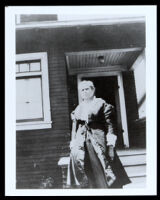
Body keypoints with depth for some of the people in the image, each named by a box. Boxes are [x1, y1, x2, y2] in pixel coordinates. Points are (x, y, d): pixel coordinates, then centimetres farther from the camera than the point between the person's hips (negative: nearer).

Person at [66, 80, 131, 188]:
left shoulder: (101, 104, 4)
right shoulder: (78, 109, 17)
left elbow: (109, 124, -3)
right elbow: (74, 129, 18)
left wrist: (111, 145, -10)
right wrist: (73, 145, 9)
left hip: (98, 140, -3)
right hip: (81, 142, 4)